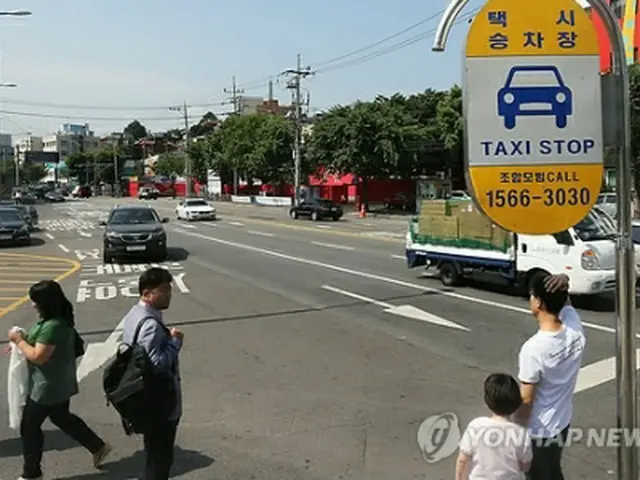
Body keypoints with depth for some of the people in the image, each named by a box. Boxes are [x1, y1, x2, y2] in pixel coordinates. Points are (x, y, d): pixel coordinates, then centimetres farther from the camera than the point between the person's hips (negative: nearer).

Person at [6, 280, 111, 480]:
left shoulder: (52, 326, -29)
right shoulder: (60, 320, 3)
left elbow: (38, 356, -28)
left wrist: (19, 340, -16)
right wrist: (24, 340, 4)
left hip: (48, 386, -10)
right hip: (59, 383, 10)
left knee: (29, 426, 7)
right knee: (62, 418, 24)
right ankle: (98, 447, 31)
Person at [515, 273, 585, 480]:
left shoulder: (533, 349, -32)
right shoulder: (575, 328, -15)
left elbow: (526, 400, -23)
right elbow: (565, 303, 8)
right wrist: (564, 282, -15)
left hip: (538, 429, -6)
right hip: (562, 420, 7)